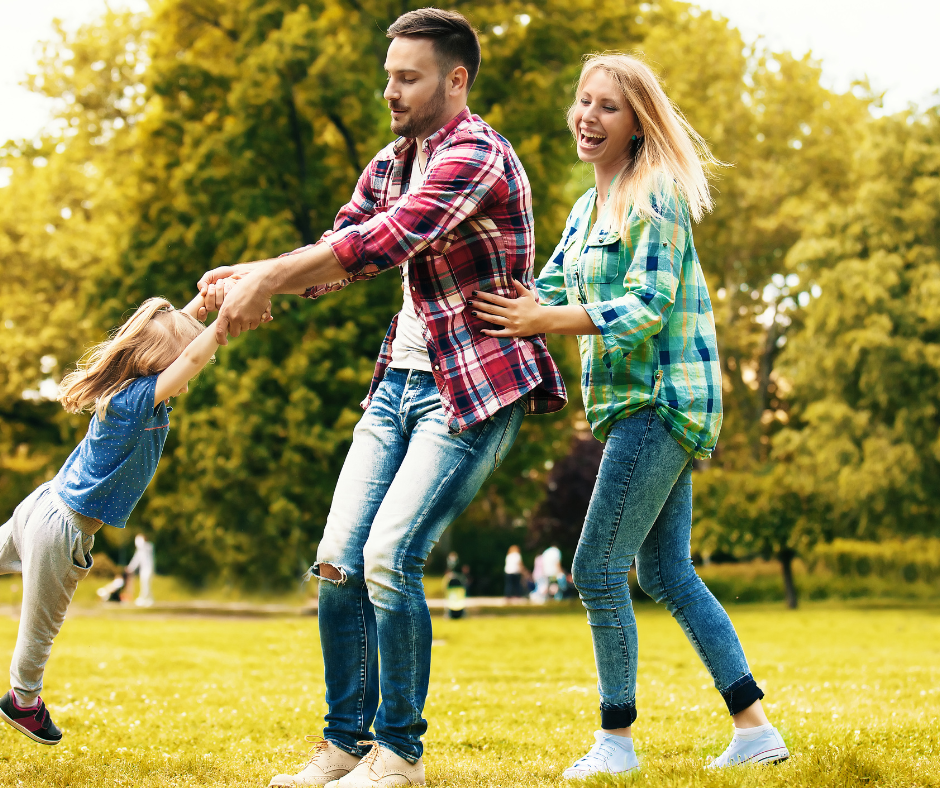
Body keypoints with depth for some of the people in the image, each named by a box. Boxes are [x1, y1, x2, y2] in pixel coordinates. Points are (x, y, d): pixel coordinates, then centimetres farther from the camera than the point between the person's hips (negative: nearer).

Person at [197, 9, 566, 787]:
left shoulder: (477, 156, -15)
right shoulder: (389, 166, 13)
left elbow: (383, 242, -27)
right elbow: (339, 246, 11)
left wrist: (268, 279, -24)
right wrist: (249, 275, -9)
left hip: (474, 390, -8)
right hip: (400, 381, 8)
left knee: (390, 557, -18)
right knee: (339, 561, 0)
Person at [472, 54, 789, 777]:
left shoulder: (655, 197, -12)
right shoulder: (589, 208, 16)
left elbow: (647, 308, -21)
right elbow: (548, 292, 17)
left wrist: (542, 321, -27)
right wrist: (497, 307, -2)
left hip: (661, 401, -10)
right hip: (641, 405, 10)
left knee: (598, 569, -9)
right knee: (667, 571, 12)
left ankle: (617, 739, 1)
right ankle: (755, 729, 16)